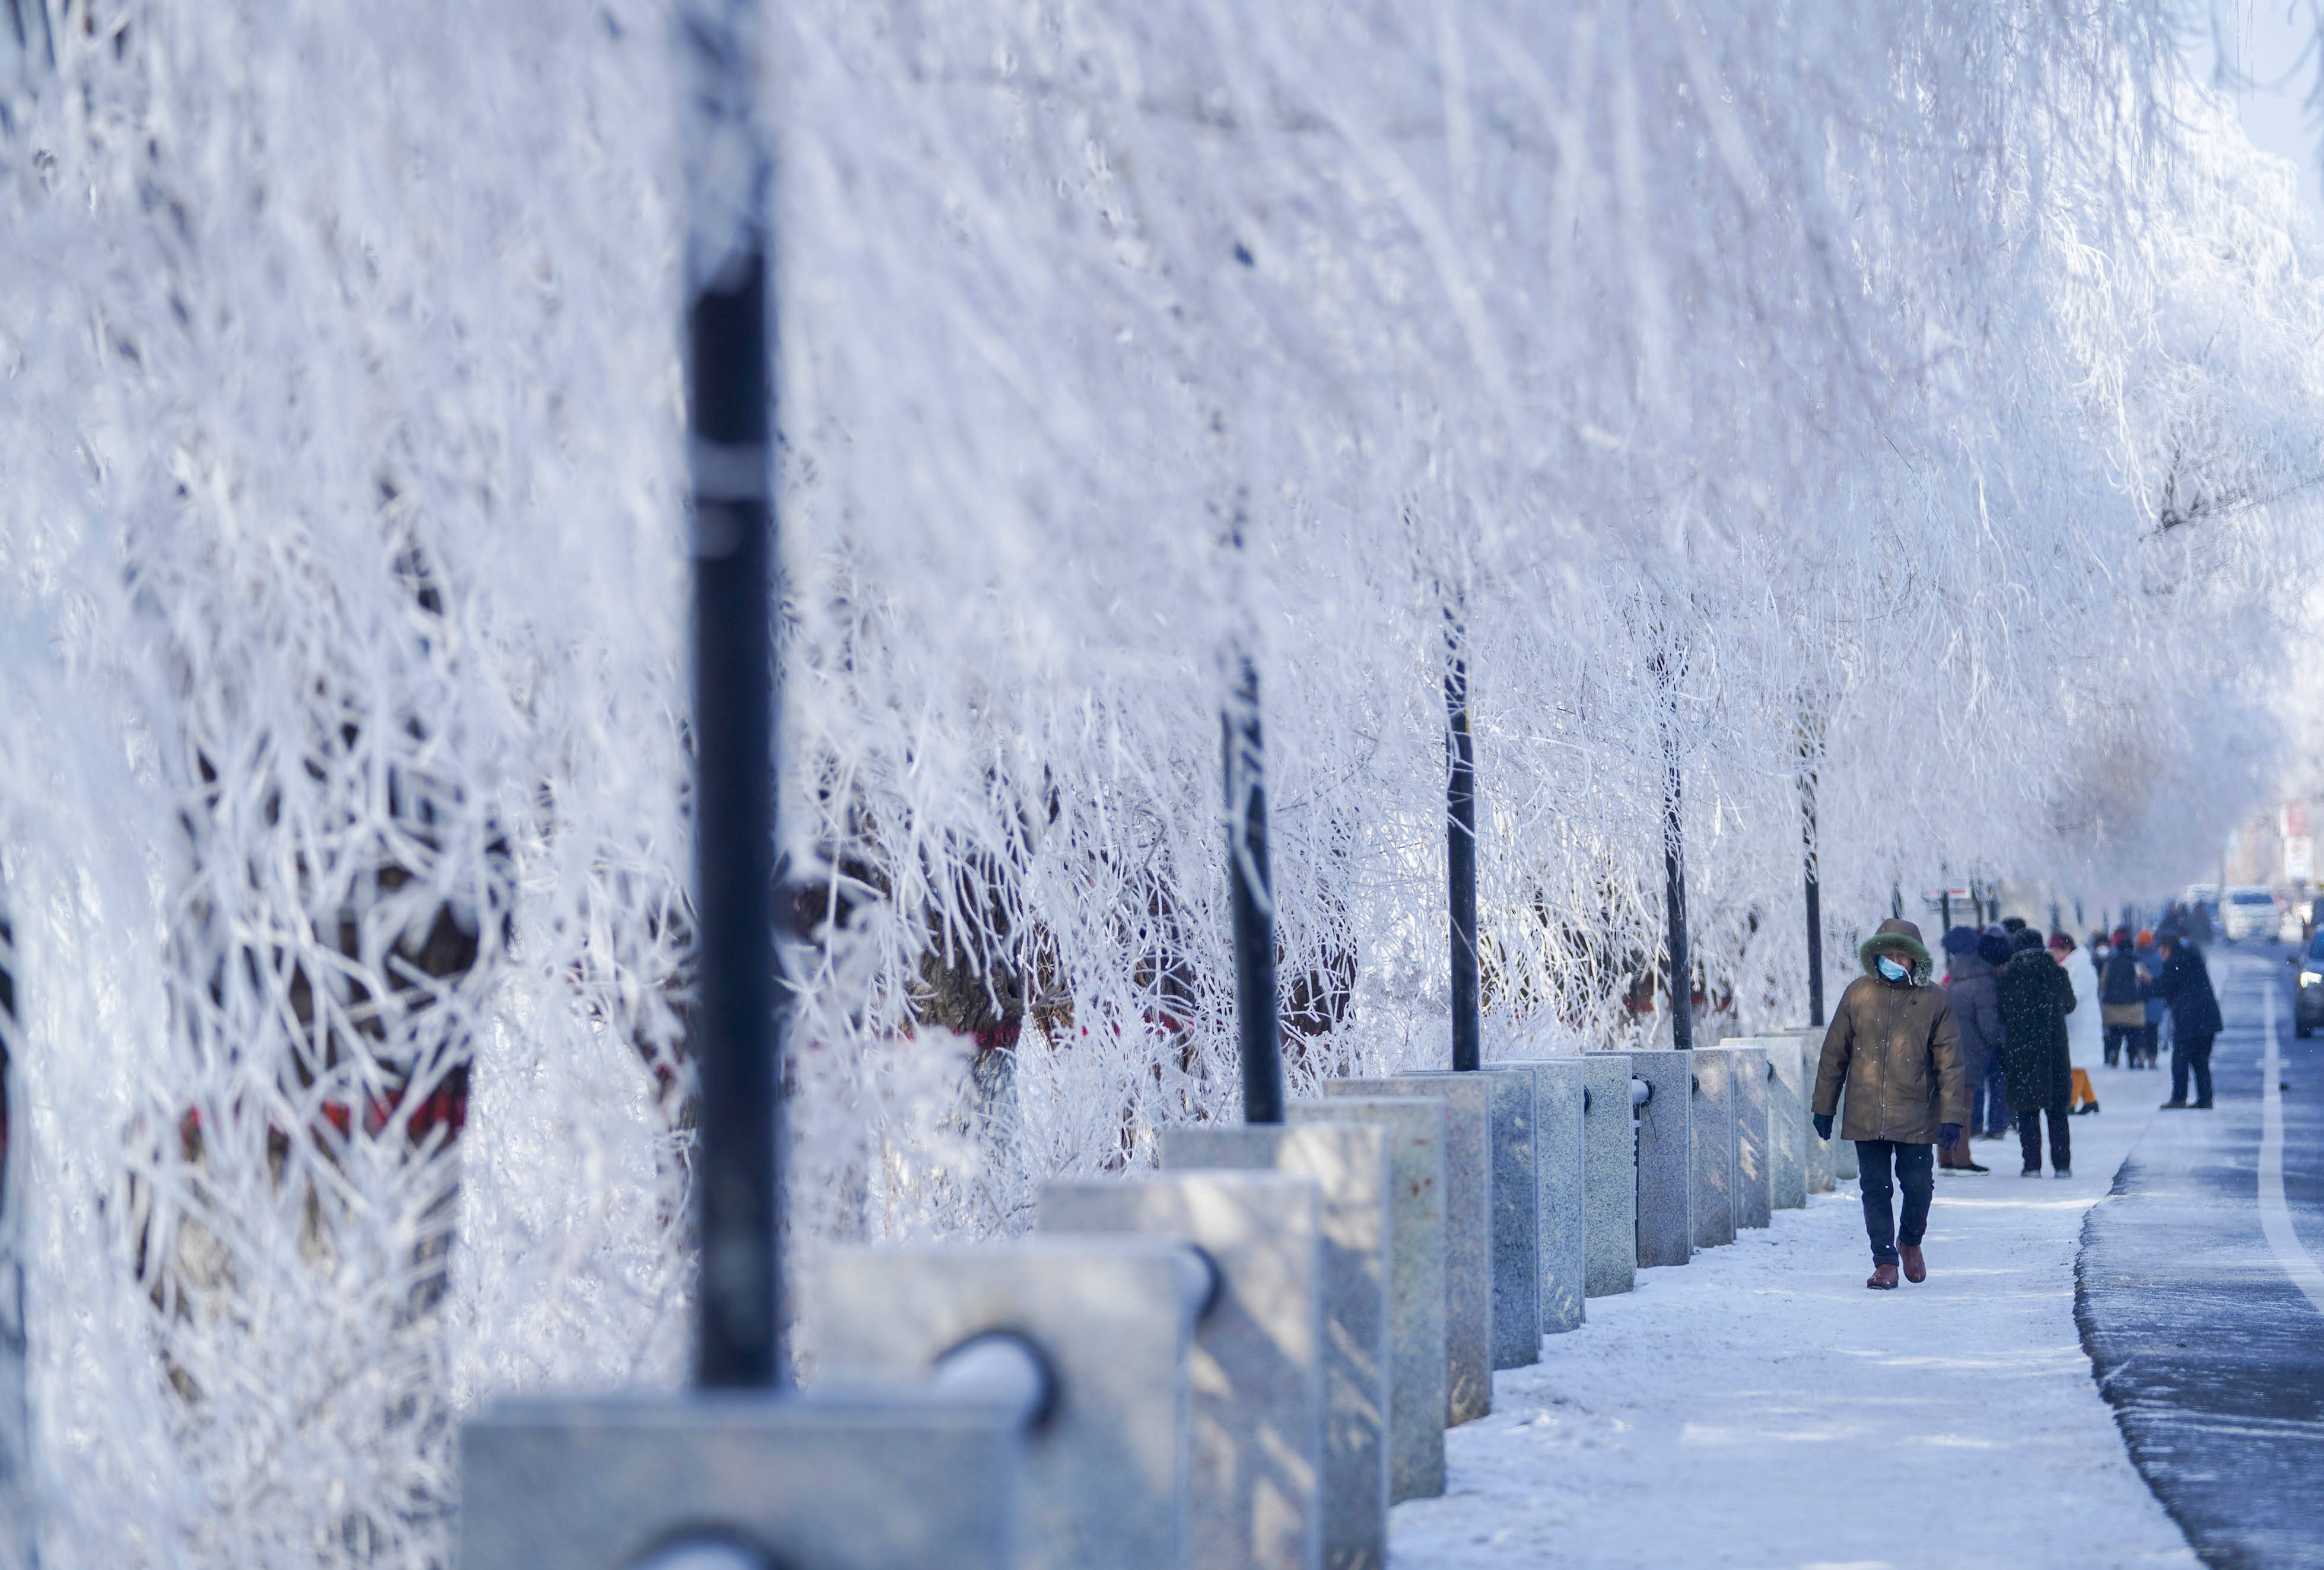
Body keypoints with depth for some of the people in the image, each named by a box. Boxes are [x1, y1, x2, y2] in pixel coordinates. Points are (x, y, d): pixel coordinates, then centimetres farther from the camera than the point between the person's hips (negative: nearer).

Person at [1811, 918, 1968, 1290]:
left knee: (1918, 1186, 1)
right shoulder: (1858, 994, 3)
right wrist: (1824, 1106, 11)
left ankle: (1910, 1241, 30)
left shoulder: (1934, 1000, 0)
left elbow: (1950, 1063, 1)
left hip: (1915, 1115, -1)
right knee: (1875, 1189, 1)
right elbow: (1834, 1053, 10)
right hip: (1865, 1115, 1)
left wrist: (1952, 1116, -5)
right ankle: (1885, 1262, 10)